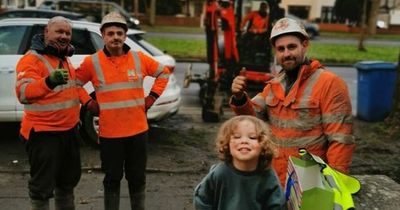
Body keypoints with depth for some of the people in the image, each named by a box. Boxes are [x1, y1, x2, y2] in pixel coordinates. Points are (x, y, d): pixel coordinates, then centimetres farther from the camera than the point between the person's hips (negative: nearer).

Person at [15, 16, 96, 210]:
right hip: (43, 132, -8)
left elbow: (75, 84, 26)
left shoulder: (64, 58, 11)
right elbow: (23, 93, -30)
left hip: (69, 130, 9)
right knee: (43, 185, -1)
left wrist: (88, 101, 12)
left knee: (69, 179, 23)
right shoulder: (32, 59, -16)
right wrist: (49, 82, -47)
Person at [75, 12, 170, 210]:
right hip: (109, 133, -2)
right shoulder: (92, 62, -6)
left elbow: (163, 72, 13)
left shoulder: (139, 58, 0)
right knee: (112, 179, 12)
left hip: (137, 130, 2)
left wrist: (152, 97, 5)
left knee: (137, 178, 14)